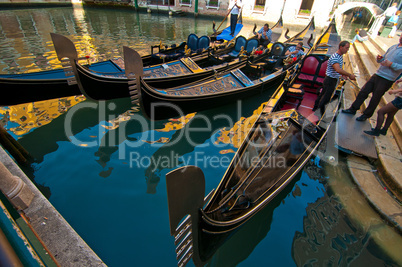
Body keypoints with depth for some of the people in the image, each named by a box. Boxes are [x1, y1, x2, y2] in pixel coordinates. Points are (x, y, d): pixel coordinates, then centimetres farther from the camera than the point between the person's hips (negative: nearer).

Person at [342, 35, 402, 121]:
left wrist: (391, 64, -23)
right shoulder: (393, 47, 13)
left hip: (386, 80, -6)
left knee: (375, 98, 3)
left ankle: (366, 115, 16)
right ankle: (353, 109, 15)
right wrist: (379, 58, 0)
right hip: (377, 74, 6)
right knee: (363, 91, 5)